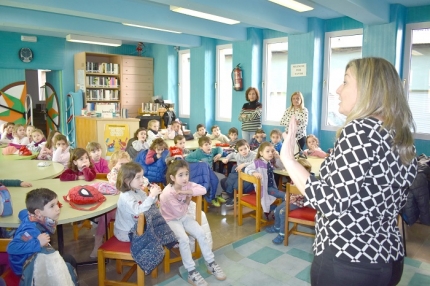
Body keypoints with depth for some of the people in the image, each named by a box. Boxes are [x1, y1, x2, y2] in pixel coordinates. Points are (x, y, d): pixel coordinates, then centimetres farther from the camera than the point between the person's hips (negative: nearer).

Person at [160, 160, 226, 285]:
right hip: (170, 220, -6)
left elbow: (203, 190, -22)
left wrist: (188, 192, -30)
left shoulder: (186, 184, -12)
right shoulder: (168, 193, -28)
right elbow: (179, 212, -22)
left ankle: (211, 264, 8)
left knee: (201, 233, -8)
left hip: (183, 216, 6)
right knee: (184, 239, -28)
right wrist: (188, 200, -8)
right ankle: (192, 273, -16)